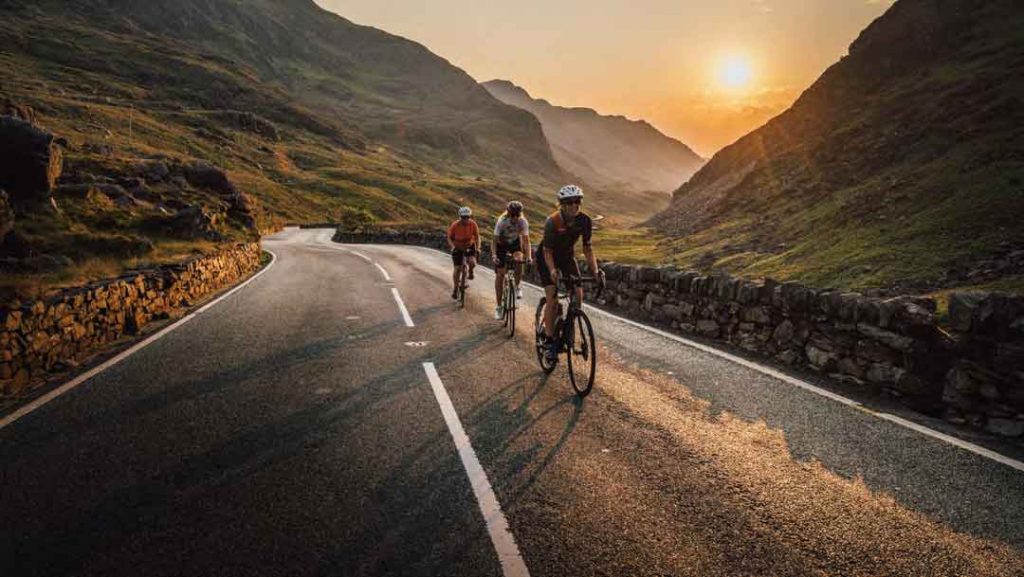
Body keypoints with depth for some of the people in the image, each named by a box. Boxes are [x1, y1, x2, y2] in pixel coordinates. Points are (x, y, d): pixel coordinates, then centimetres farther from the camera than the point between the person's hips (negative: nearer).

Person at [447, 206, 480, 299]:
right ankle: (455, 288, 18)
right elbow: (449, 238, -11)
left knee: (472, 263, -26)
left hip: (470, 246, 1)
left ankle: (470, 272, 11)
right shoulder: (455, 225, -23)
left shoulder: (473, 224, -19)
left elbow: (477, 236, -9)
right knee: (458, 268, -2)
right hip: (457, 247, -1)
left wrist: (478, 248, -20)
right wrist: (452, 246, -28)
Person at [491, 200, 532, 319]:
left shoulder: (523, 222, -24)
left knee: (518, 260, -29)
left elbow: (526, 240, -25)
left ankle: (517, 287, -1)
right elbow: (494, 240, -29)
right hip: (501, 244, -2)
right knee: (500, 274, -6)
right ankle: (498, 307, 2)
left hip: (515, 243, 2)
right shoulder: (501, 221, -30)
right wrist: (494, 255, -43)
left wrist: (528, 256, -39)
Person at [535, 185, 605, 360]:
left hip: (567, 256, 4)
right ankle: (549, 341, -7)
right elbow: (547, 251, -25)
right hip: (547, 257, -4)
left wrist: (596, 270, -22)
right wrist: (552, 270, -42)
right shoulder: (552, 222, -30)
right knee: (552, 298, -16)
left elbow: (587, 248, -9)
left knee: (578, 294, -10)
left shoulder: (585, 221, -18)